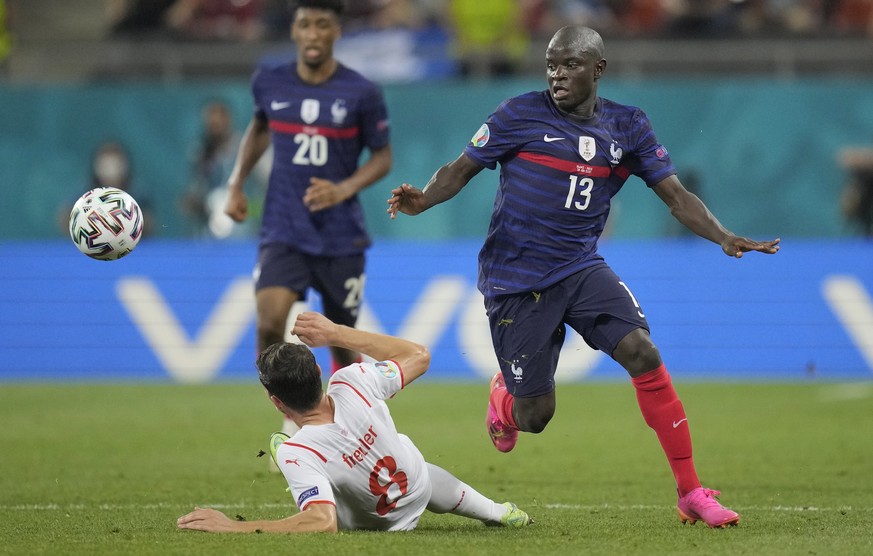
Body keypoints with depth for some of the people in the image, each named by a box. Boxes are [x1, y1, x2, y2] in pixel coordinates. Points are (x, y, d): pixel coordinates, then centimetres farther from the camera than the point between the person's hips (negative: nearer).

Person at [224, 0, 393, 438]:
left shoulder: (361, 93, -7)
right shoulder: (269, 84, 0)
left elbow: (382, 157, 2)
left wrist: (343, 189, -15)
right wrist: (236, 183, 12)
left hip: (340, 236, -1)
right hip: (282, 232, 1)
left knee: (342, 342, 8)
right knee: (269, 324, -22)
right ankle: (291, 416, -1)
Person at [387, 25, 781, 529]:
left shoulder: (628, 127, 4)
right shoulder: (520, 115, -5)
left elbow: (676, 195, 3)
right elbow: (462, 169, -1)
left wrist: (724, 238, -13)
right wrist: (422, 199, -23)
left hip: (582, 268, 3)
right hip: (516, 278, -3)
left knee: (644, 355, -20)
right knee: (534, 417, -2)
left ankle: (691, 494, -12)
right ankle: (504, 395, 40)